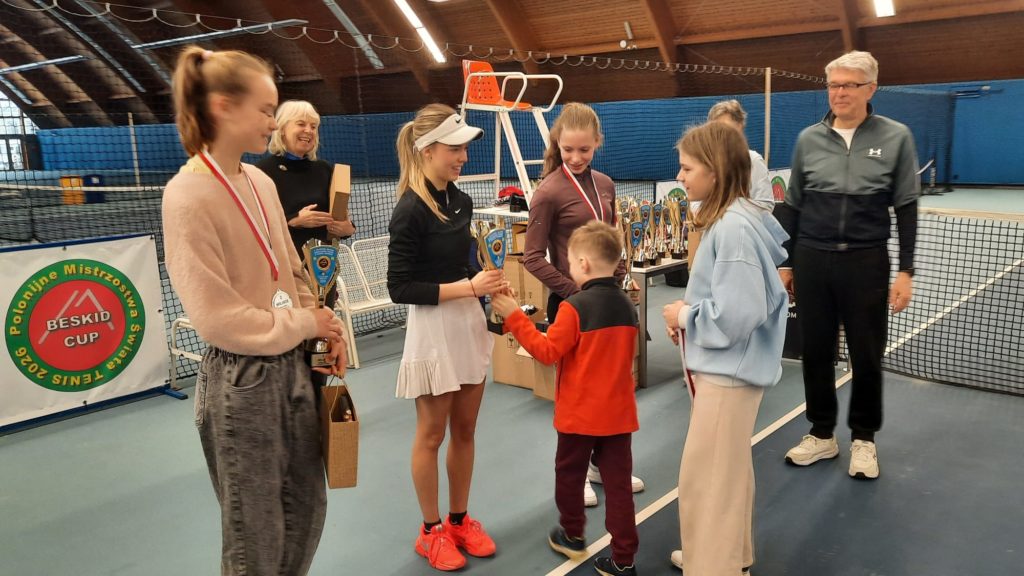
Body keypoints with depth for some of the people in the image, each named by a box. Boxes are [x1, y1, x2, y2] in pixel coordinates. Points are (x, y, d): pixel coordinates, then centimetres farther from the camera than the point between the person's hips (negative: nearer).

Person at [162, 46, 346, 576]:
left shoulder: (261, 183, 4)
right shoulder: (188, 196, -18)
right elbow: (216, 317, -19)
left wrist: (325, 332, 2)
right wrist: (305, 324, -10)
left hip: (292, 366, 7)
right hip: (240, 379, -7)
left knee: (307, 508, 19)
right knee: (256, 532, 10)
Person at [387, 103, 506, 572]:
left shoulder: (461, 201, 7)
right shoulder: (410, 210, -16)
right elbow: (400, 288, -18)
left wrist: (486, 285, 2)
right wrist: (467, 288, -20)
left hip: (470, 322, 7)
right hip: (433, 328, -7)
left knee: (465, 430, 16)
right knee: (432, 435, 8)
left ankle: (460, 519, 32)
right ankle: (431, 530, 25)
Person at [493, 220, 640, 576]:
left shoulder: (574, 307, -20)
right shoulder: (627, 305, 0)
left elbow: (548, 352, -16)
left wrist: (514, 317, -12)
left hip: (579, 414, -5)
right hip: (618, 412, 5)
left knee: (569, 474, 18)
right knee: (618, 482, 9)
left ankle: (572, 536, 37)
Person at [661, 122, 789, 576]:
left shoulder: (734, 228, -24)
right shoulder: (729, 219, 7)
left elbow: (734, 315, -29)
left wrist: (683, 315, -14)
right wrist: (687, 317, 3)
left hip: (727, 371, -11)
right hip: (724, 366, 11)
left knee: (703, 480, 2)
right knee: (726, 471, 24)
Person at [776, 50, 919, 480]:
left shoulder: (896, 137, 0)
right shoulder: (809, 138, 5)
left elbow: (906, 208, 1)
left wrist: (906, 271, -4)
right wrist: (784, 262, 7)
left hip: (866, 263, -2)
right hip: (812, 260, 2)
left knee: (867, 356, 7)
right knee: (816, 351, 9)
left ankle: (863, 439, 26)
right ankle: (822, 435, 26)